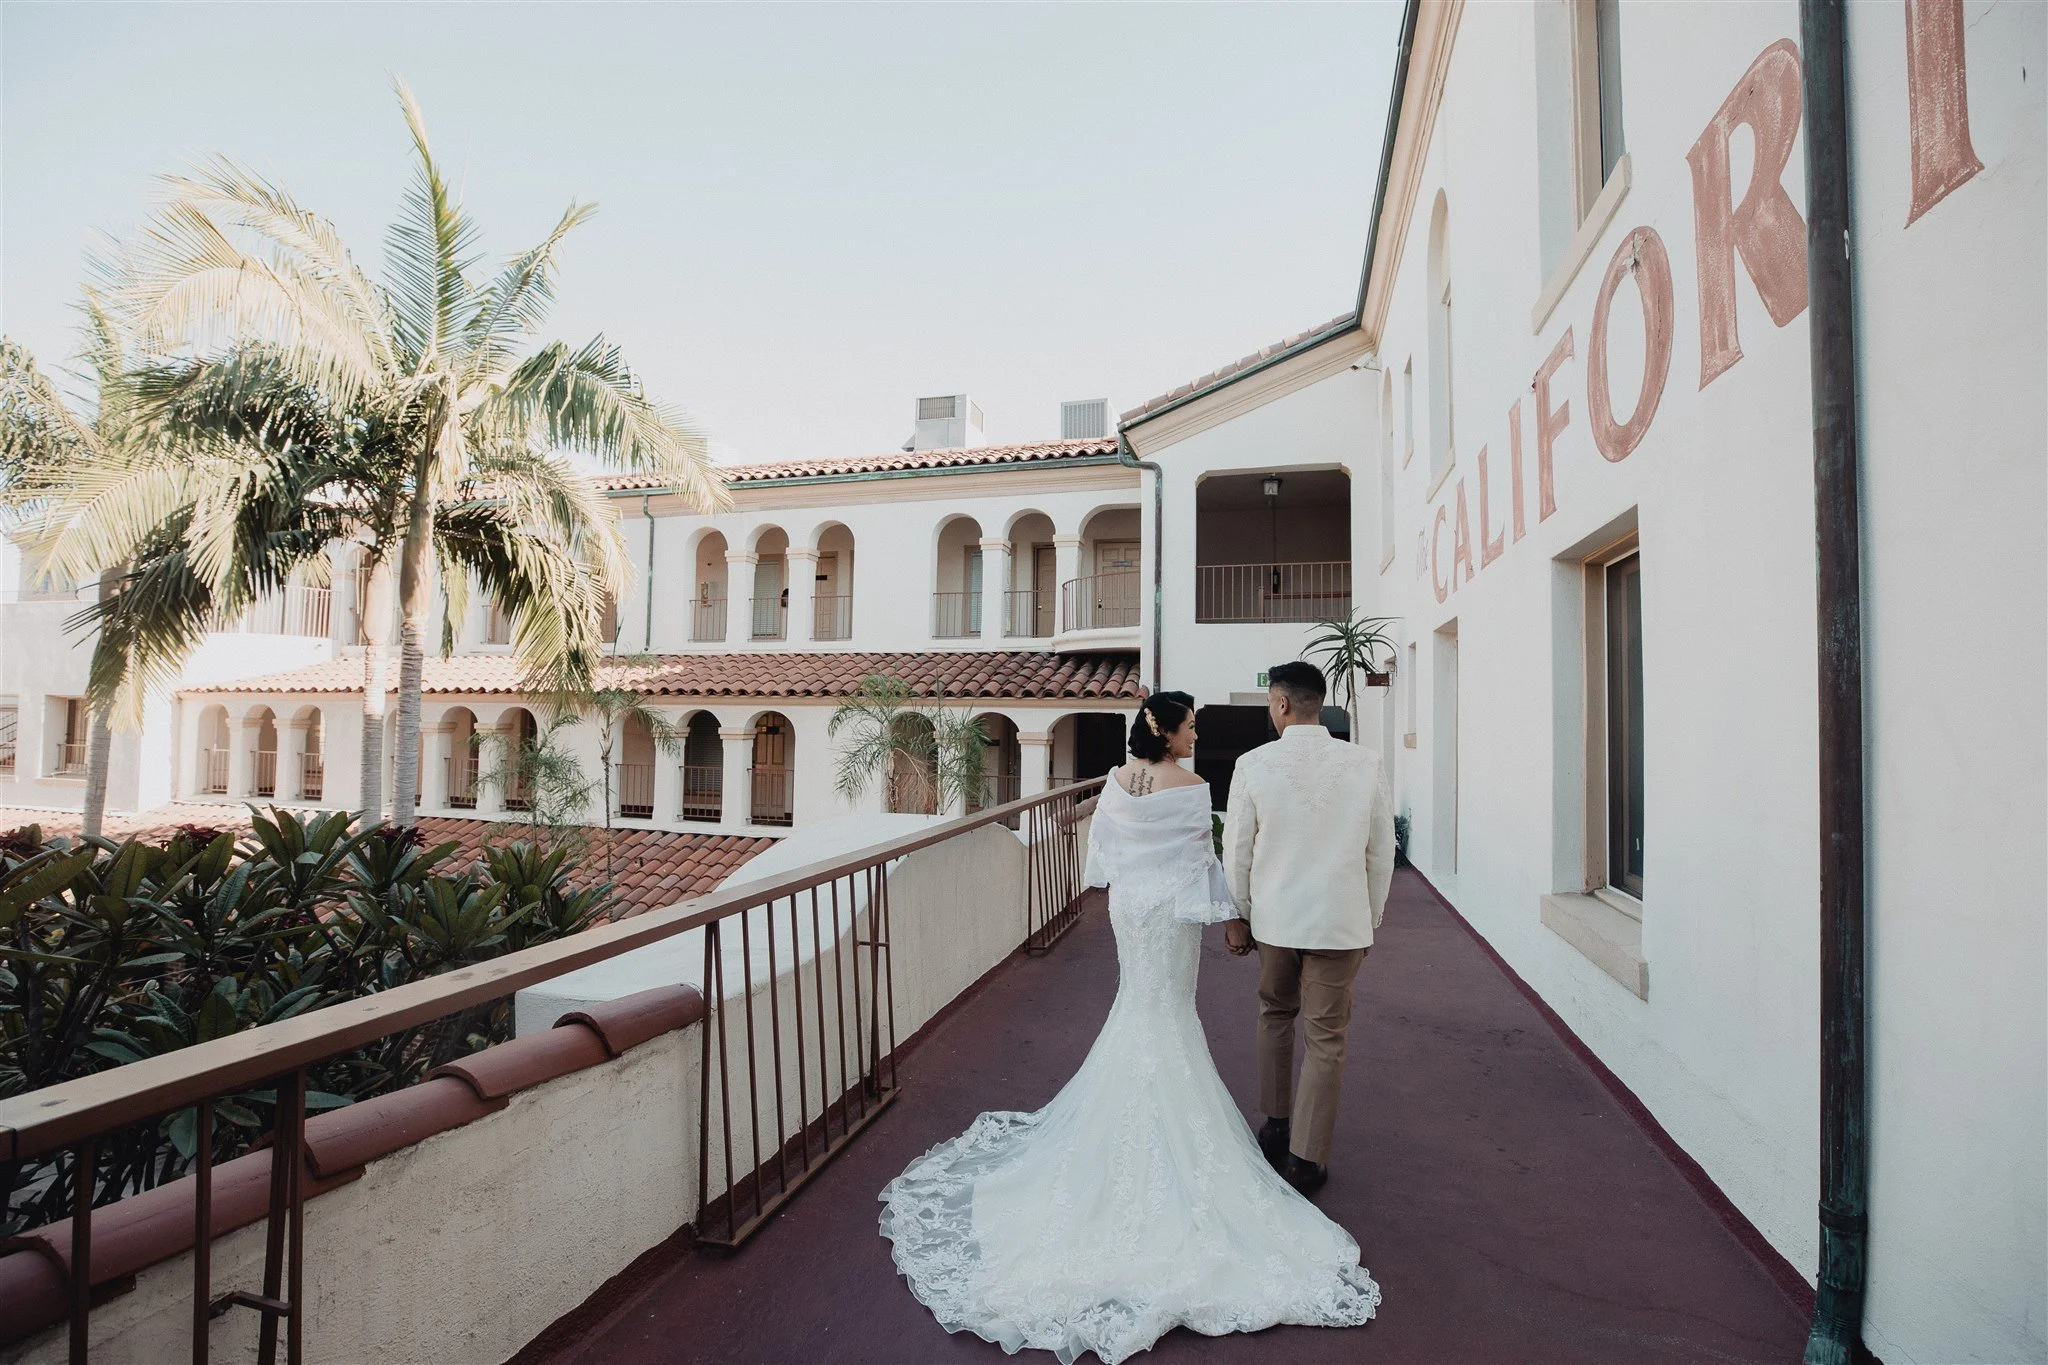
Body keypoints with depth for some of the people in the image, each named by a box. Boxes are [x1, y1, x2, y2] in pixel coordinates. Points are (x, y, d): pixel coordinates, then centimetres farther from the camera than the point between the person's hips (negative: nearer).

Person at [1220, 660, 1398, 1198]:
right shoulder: (1366, 764, -7)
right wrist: (1370, 919, 13)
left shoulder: (1254, 764, -11)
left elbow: (1237, 850, -4)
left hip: (1273, 917, 0)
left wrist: (1237, 915, 10)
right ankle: (1305, 1159, 17)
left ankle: (1276, 1128, 35)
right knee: (1326, 1039, 10)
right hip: (1341, 921, 0)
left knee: (1275, 1017, 23)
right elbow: (1381, 853, 1)